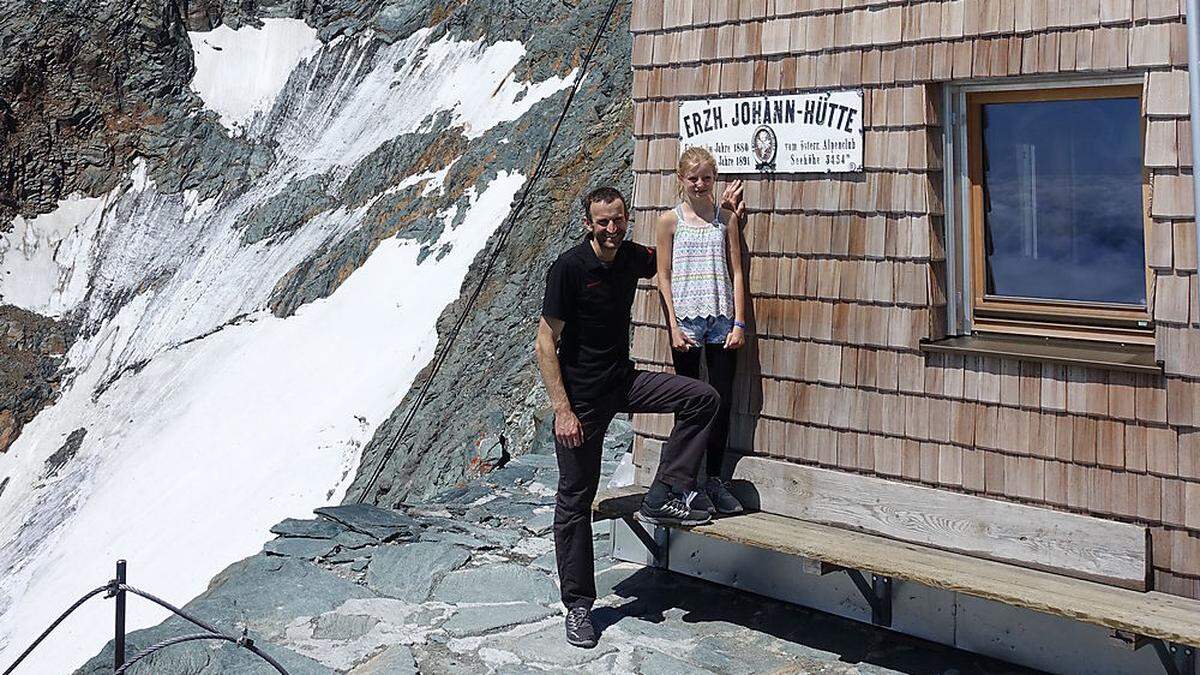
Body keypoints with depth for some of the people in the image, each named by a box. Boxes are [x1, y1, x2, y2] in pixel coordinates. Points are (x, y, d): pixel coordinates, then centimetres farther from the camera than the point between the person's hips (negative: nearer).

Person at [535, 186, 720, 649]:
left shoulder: (631, 258, 1)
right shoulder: (569, 267, -17)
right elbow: (546, 342, -16)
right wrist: (562, 410, -22)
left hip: (623, 381, 6)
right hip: (581, 396, -6)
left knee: (703, 398, -9)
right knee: (576, 499, 1)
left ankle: (662, 499, -3)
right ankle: (578, 606, 13)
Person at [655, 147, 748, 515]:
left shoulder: (726, 218, 7)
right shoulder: (670, 220, 2)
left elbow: (736, 273, 6)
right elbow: (664, 276, 0)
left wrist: (738, 323, -1)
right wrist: (674, 326, -7)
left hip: (721, 319, 2)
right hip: (686, 319, -2)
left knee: (722, 401, 4)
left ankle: (714, 478, 16)